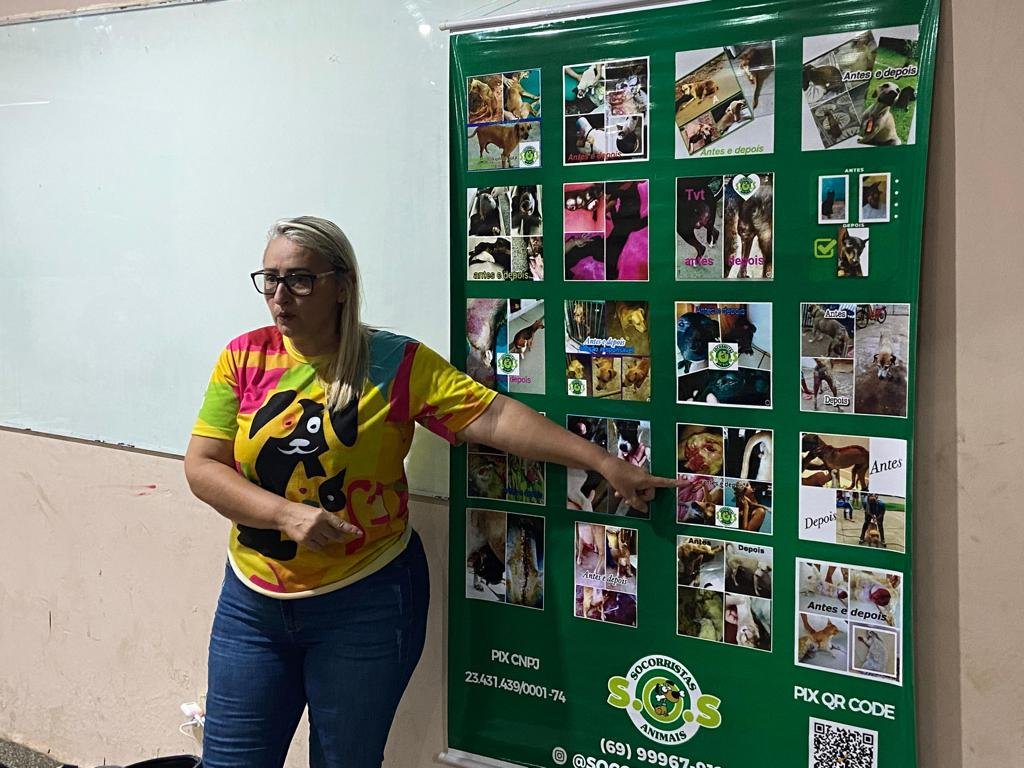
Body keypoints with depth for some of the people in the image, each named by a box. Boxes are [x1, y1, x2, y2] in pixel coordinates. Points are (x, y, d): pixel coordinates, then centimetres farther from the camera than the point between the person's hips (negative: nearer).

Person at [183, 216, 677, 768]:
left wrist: (604, 463, -22)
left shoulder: (394, 364, -9)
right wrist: (286, 514, -19)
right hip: (253, 599, 3)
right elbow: (201, 466, -4)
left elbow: (492, 417, -15)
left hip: (366, 603, -2)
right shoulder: (244, 357, -1)